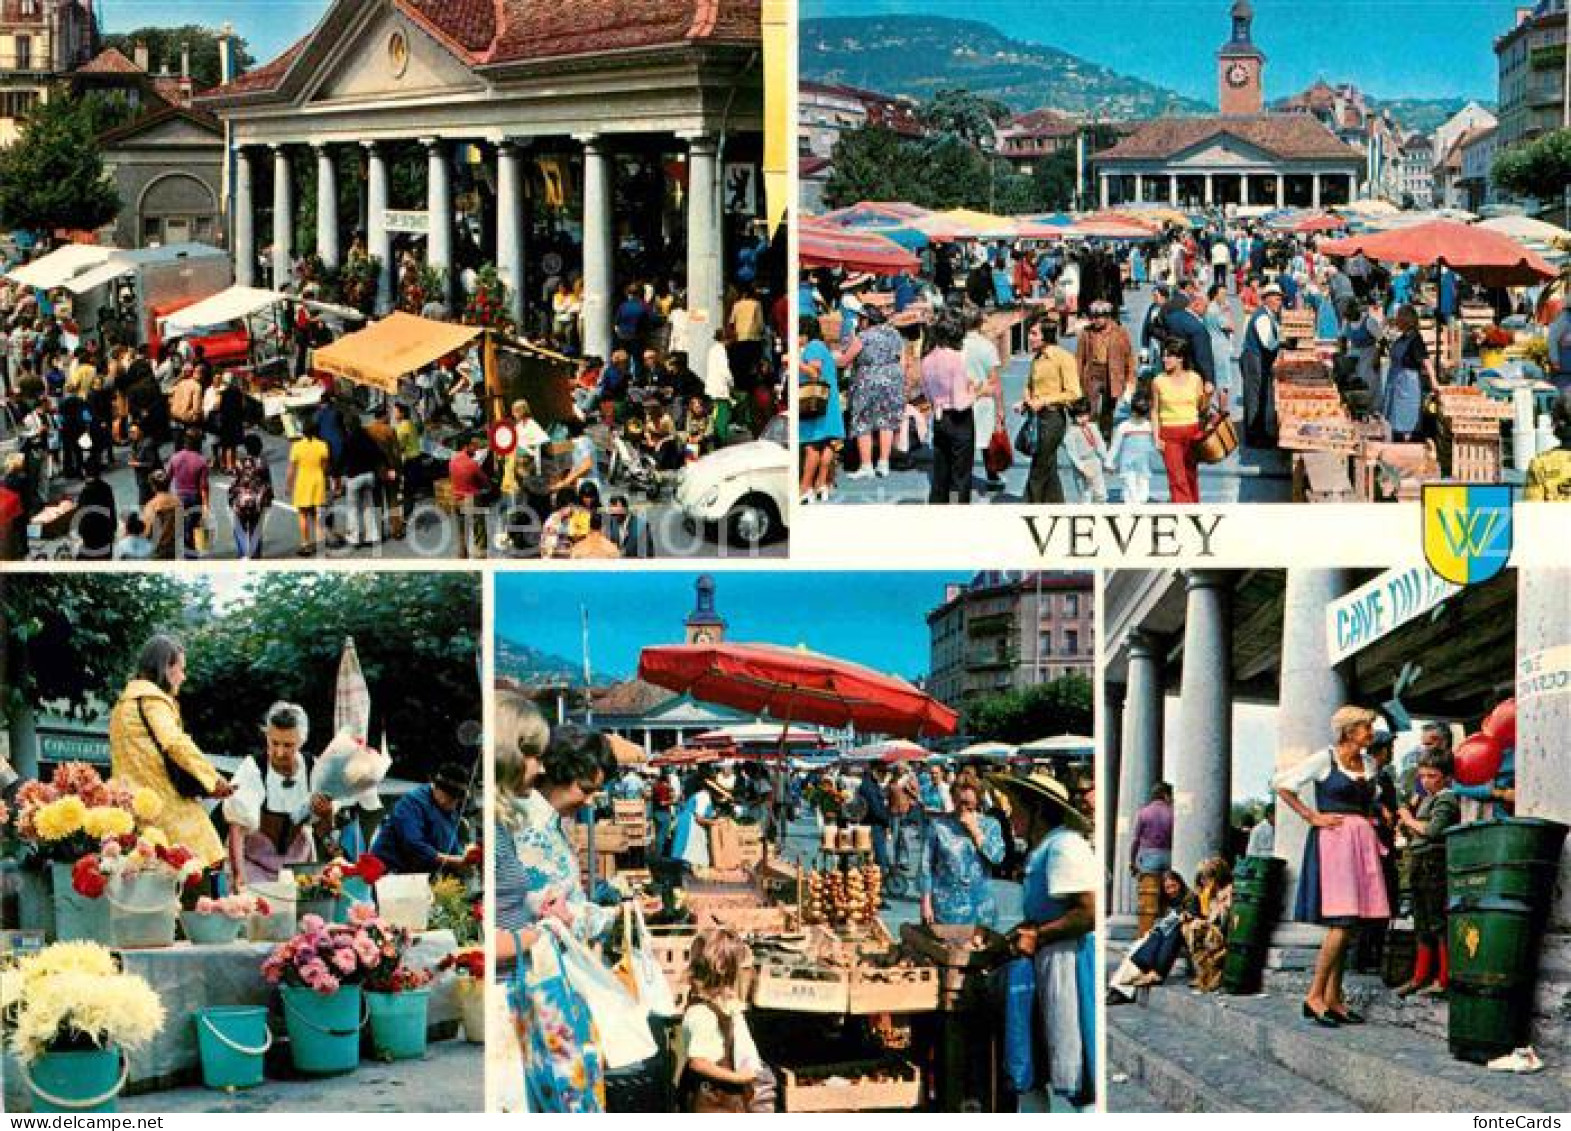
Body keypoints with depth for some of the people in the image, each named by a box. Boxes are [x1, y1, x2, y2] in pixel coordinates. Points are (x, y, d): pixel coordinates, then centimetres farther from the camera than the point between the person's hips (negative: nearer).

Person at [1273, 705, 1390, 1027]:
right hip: (1333, 841, -7)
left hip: (1363, 844, 7)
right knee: (1342, 922, -16)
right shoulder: (1324, 759, -3)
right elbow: (1281, 784, -4)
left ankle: (1333, 998, 9)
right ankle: (1314, 995, -11)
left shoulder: (1369, 764, 16)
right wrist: (1312, 816, -7)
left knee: (1350, 926, 5)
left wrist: (1370, 822, 13)